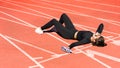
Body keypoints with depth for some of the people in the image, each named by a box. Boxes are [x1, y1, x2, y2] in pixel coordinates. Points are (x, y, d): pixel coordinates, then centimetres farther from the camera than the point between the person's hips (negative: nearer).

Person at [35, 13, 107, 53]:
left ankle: (41, 29, 23)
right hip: (74, 30, 8)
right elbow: (101, 25, -4)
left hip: (69, 34, -8)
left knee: (54, 21, -2)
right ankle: (57, 28, 42)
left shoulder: (87, 40, -36)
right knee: (63, 15, 18)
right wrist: (98, 33, -10)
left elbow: (76, 43, -52)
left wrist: (69, 48, -63)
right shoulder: (96, 35, -15)